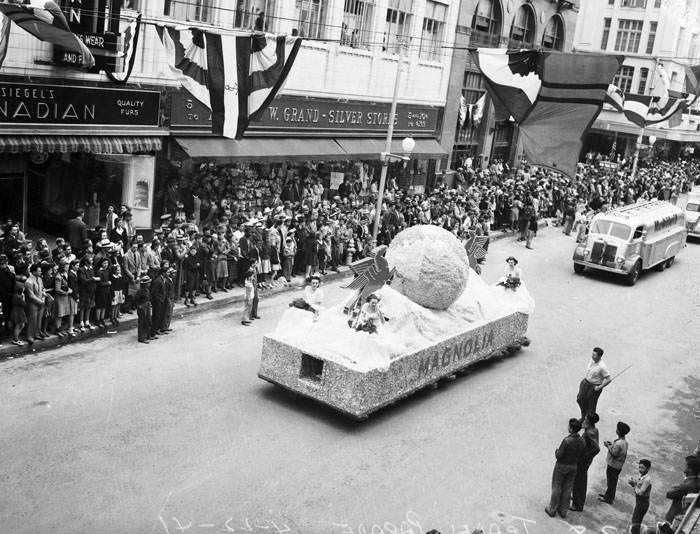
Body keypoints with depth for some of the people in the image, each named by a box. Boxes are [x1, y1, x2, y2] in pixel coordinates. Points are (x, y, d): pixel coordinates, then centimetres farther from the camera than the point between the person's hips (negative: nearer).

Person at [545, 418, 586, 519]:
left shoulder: (567, 440, -30)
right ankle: (563, 511, 28)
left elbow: (558, 456, -24)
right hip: (573, 467, 5)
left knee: (556, 488, 12)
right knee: (567, 490, 17)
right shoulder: (582, 441, -10)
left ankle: (552, 510, 25)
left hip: (561, 466, -5)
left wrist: (556, 451, -2)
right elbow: (581, 457, 1)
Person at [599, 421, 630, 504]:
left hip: (613, 465, -9)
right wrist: (611, 444, 5)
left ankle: (608, 499, 19)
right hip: (619, 465, 9)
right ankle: (608, 494, 38)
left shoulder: (618, 443, -30)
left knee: (611, 482, 6)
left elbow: (614, 454, -24)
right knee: (613, 481, 23)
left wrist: (608, 446, -14)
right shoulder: (624, 442, -1)